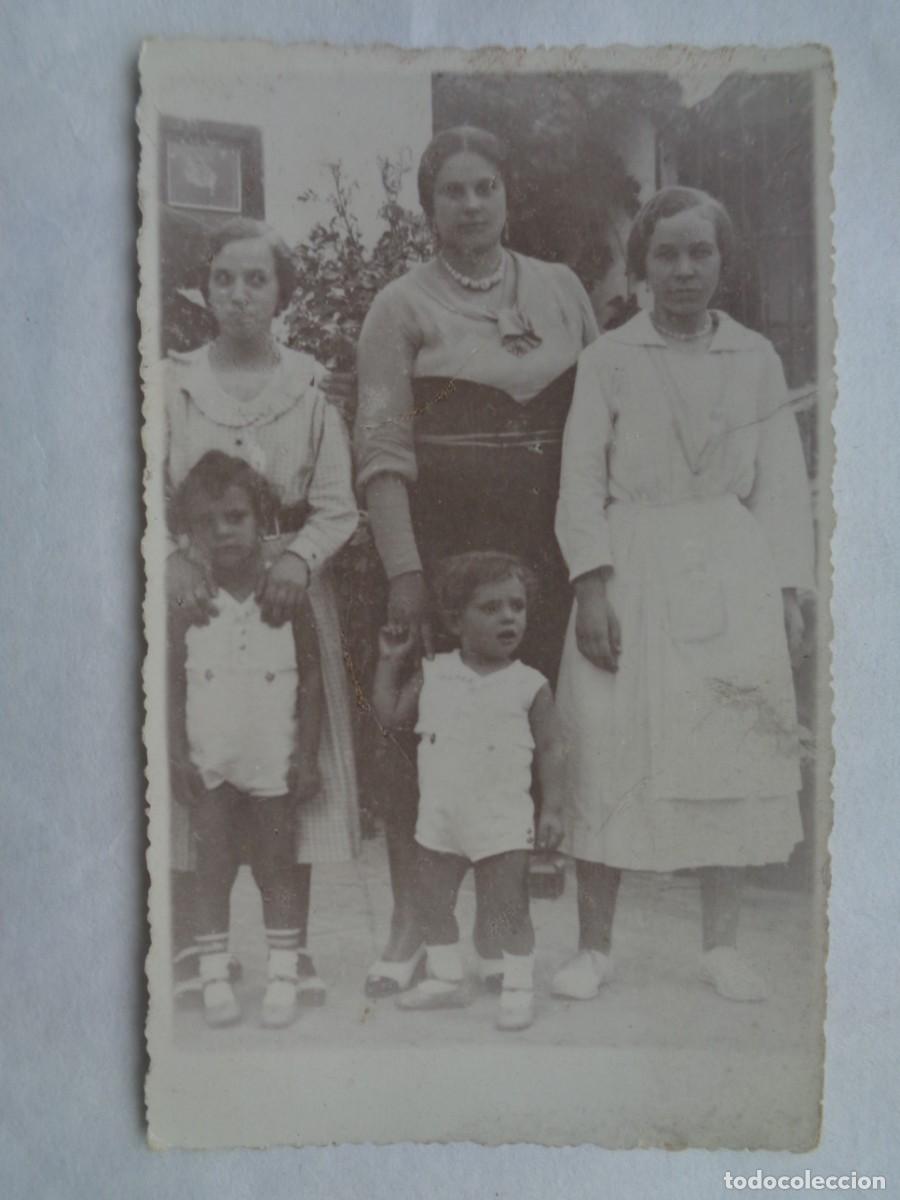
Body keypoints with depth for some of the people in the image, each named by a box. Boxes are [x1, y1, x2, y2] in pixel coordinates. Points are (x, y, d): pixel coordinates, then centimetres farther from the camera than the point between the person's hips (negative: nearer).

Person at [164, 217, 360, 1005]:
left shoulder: (311, 388, 5)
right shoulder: (170, 385, 6)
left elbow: (338, 507, 0)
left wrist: (297, 557, -19)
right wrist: (176, 563, -19)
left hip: (288, 594, 0)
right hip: (193, 593, 0)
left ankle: (292, 950, 15)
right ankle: (189, 953, 13)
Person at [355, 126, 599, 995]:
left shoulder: (560, 288, 12)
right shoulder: (402, 305, 2)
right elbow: (382, 448, -5)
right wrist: (403, 569, -14)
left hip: (548, 533, 3)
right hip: (443, 530, -3)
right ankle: (408, 921, 14)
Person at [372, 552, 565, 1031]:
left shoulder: (530, 685, -8)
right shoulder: (432, 674, 0)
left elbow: (550, 749, -4)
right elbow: (391, 713, 7)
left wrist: (552, 807, -8)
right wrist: (391, 660, 4)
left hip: (502, 822, -4)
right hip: (439, 820, 4)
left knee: (507, 910, 1)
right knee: (431, 902, 15)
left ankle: (518, 989, 18)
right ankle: (445, 978, 33)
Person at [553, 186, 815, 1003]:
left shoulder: (757, 360, 10)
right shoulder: (609, 358, 5)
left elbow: (782, 483, 7)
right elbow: (581, 479, 0)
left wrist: (789, 591, -1)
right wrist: (593, 586, -11)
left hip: (734, 579, 2)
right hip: (633, 574, -1)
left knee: (732, 761, 3)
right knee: (611, 760, -2)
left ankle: (721, 945, 18)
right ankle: (594, 948, 12)